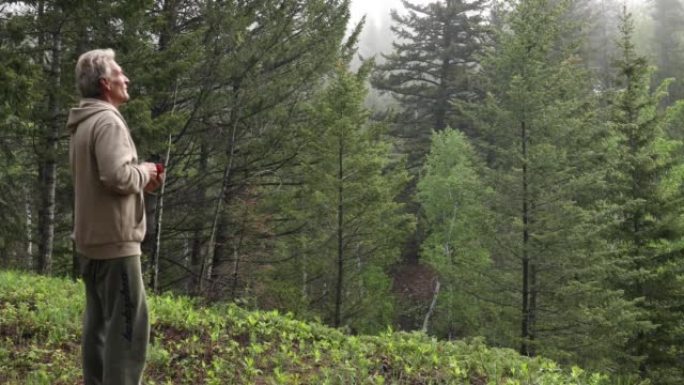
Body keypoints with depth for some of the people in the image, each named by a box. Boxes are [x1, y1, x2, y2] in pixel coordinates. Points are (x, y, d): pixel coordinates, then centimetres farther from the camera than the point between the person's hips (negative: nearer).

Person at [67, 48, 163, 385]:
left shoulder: (82, 125, 16)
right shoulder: (107, 121, -15)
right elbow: (117, 177, -27)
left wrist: (140, 182, 12)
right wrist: (144, 172, -7)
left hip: (91, 240, 10)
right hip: (114, 240, -10)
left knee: (99, 322, 15)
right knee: (128, 324, -9)